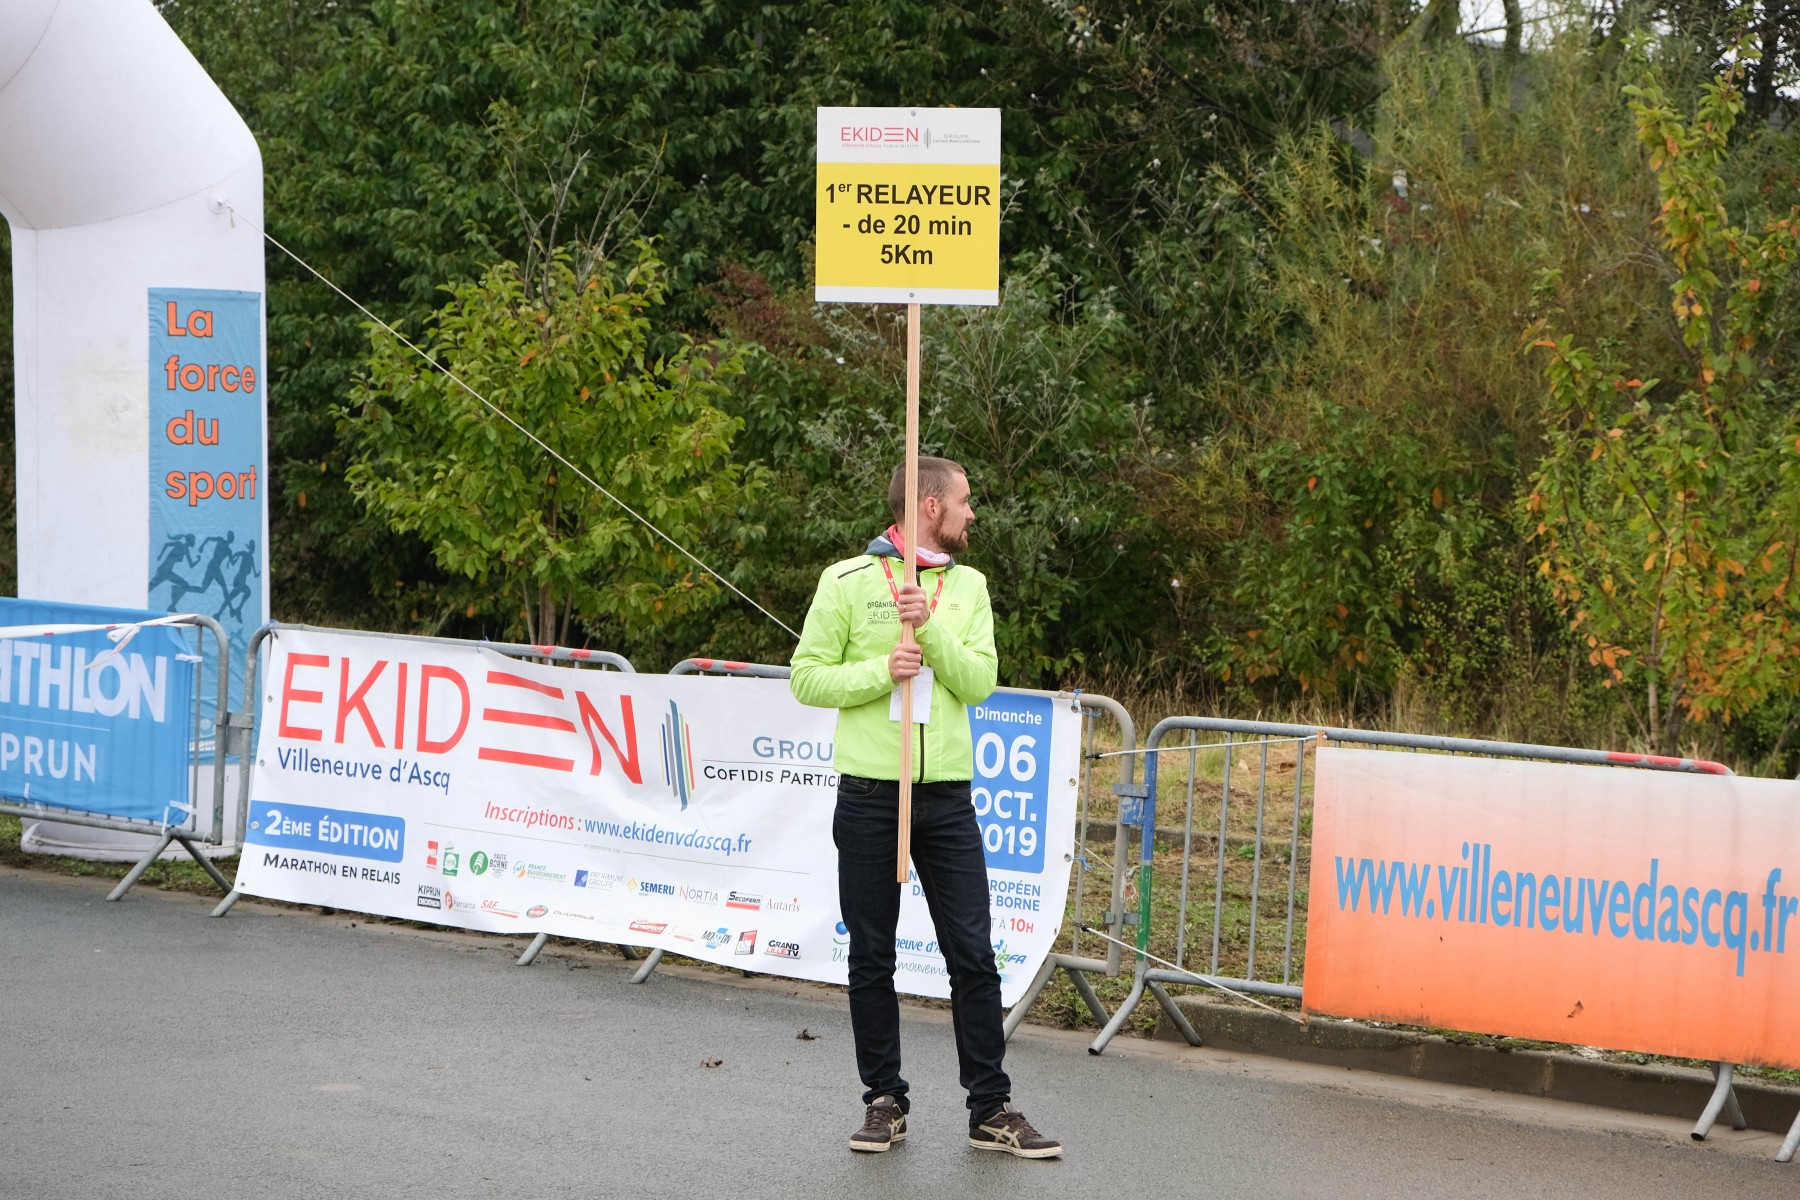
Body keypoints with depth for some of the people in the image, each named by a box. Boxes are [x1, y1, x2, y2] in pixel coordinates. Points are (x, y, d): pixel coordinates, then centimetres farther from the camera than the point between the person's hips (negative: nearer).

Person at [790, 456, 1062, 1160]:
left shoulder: (968, 586, 9)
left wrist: (931, 630, -15)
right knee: (871, 957, 4)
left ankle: (991, 1109, 6)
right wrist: (881, 671, -16)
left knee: (973, 955, 1)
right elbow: (806, 677, -3)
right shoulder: (848, 582, -1)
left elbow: (980, 682, -1)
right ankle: (884, 1101, 16)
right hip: (869, 793, -2)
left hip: (947, 795, 3)